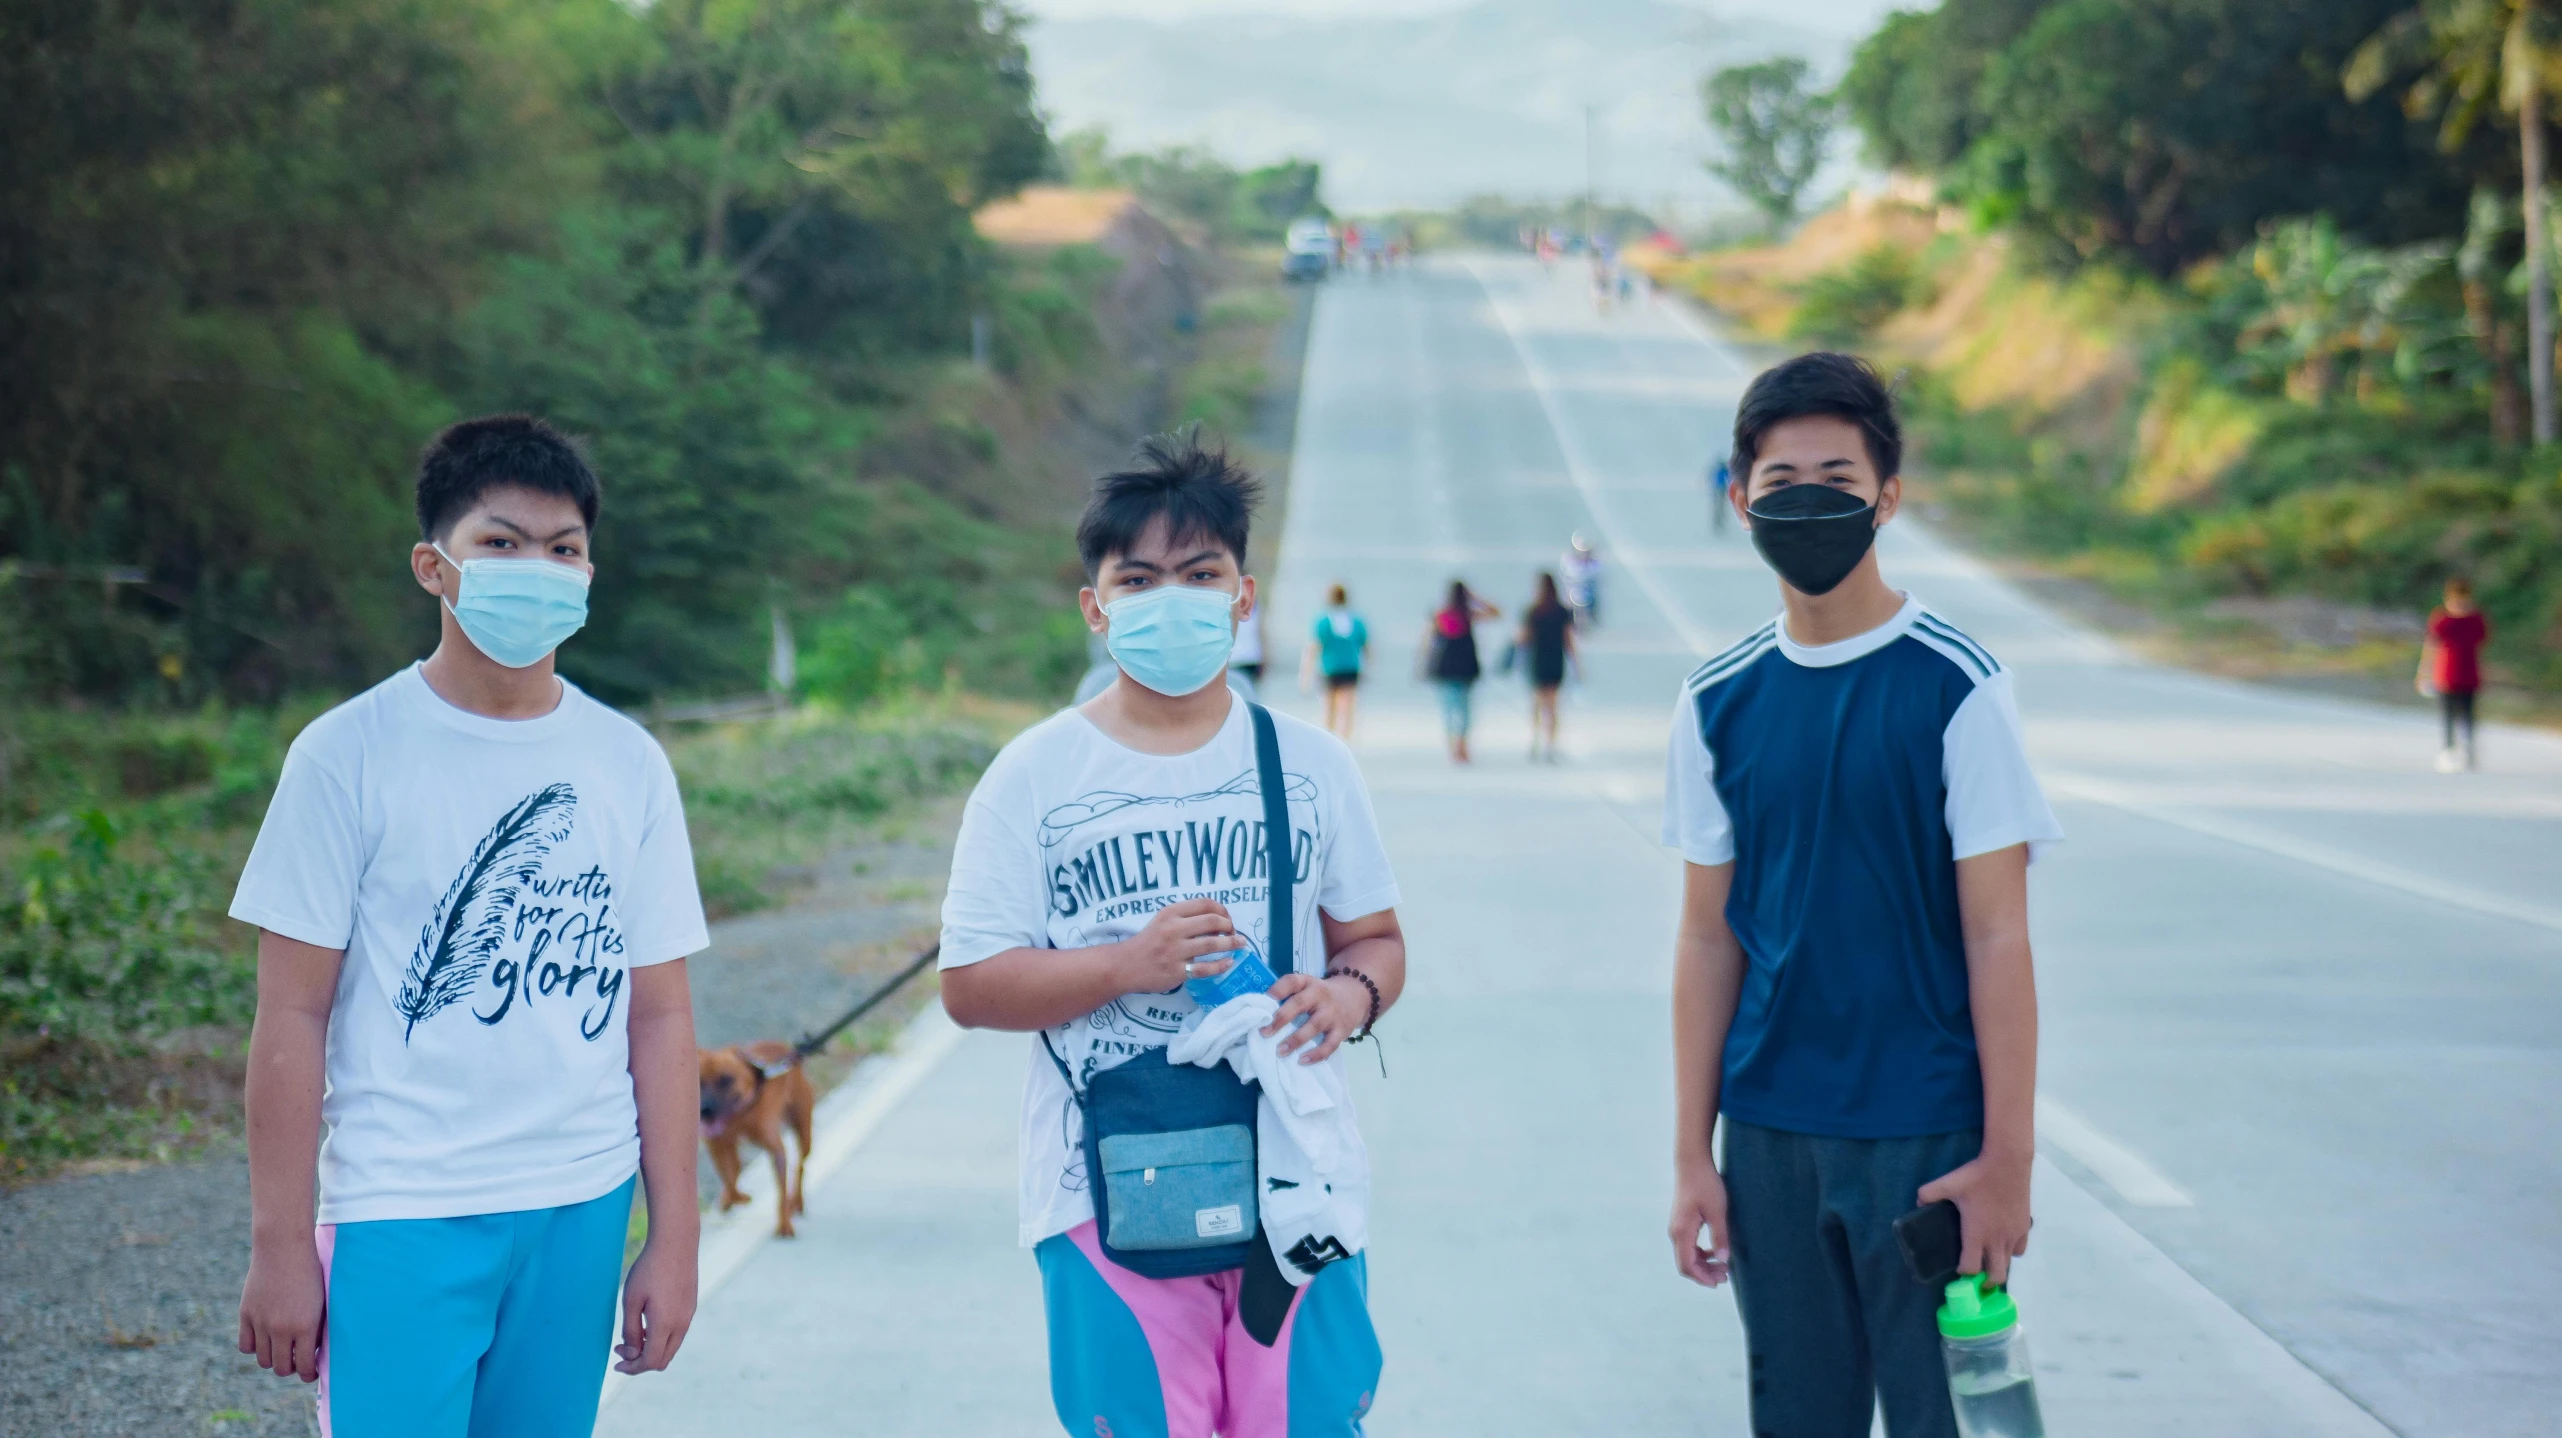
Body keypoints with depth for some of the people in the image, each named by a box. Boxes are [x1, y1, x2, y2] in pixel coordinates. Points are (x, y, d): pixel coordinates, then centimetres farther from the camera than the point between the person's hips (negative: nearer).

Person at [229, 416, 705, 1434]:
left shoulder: (628, 766, 6)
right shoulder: (350, 755, -3)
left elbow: (659, 1014, 8)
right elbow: (293, 1015, -3)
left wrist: (674, 1238, 6)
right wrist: (280, 1244, -5)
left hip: (581, 1215, 3)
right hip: (401, 1218, -3)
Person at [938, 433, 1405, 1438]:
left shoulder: (1310, 767, 9)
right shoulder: (1034, 777, 1)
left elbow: (1375, 936, 14)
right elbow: (969, 987, -2)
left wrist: (1351, 993, -10)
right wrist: (1127, 964, -17)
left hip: (1295, 1191, 2)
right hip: (1108, 1195, -2)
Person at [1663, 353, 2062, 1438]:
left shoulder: (1953, 687, -6)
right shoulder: (1718, 701, 5)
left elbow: (1997, 936, -7)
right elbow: (1707, 939, 9)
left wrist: (2008, 1157, -10)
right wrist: (1692, 1156, 6)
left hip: (1926, 1133, -4)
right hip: (1770, 1136, 4)